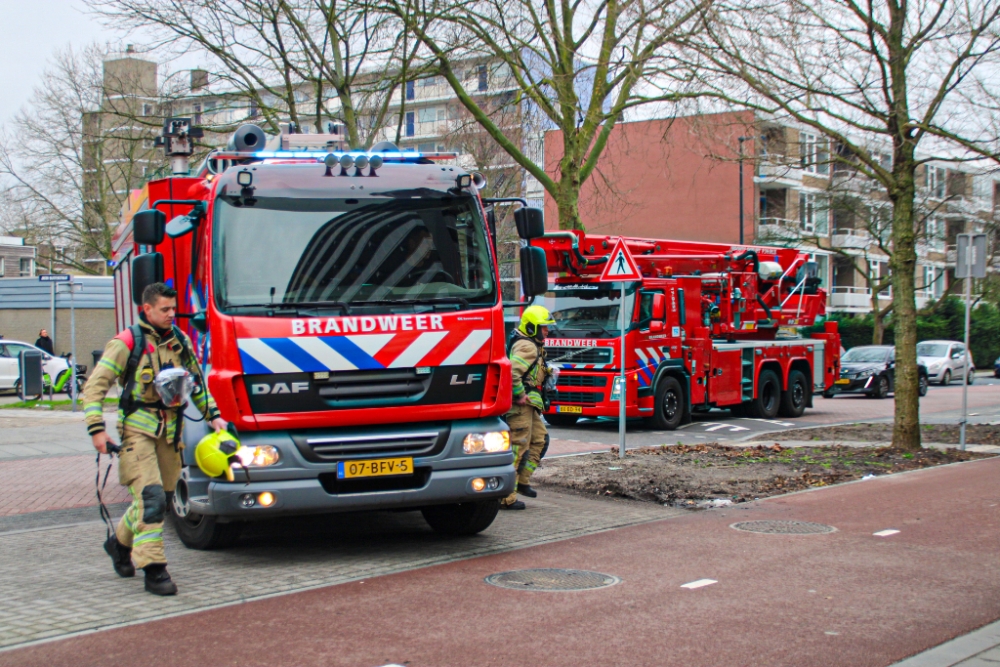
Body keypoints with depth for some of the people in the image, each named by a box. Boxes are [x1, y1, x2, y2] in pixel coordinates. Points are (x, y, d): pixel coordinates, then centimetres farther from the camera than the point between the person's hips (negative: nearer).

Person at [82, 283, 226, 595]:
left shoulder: (180, 341, 12)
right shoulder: (127, 343, -5)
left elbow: (197, 382, 24)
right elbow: (94, 386, -7)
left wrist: (213, 415, 13)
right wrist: (97, 429, -16)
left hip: (170, 431, 6)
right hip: (138, 430, -6)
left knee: (163, 498, 11)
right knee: (151, 498, -15)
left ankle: (120, 543, 35)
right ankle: (153, 569, -11)